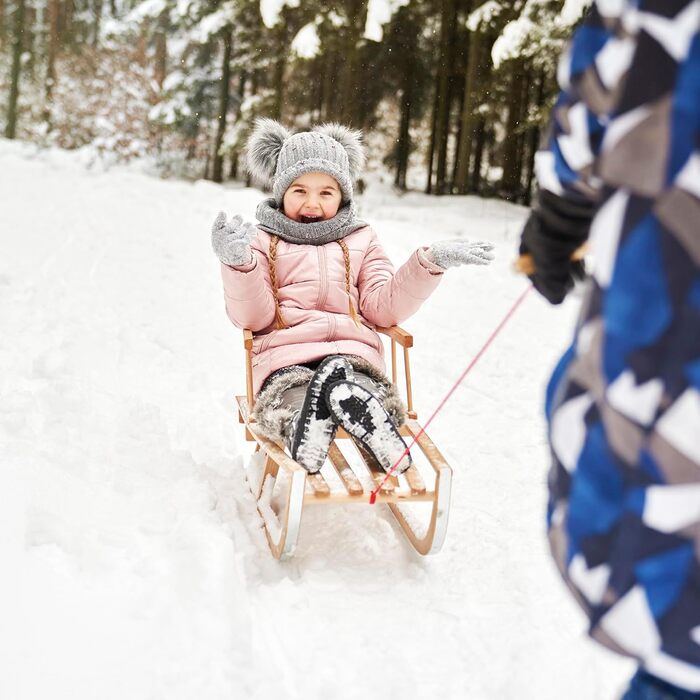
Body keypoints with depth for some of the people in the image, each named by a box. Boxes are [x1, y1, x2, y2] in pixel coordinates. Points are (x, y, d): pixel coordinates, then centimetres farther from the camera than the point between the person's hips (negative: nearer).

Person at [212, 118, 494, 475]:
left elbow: (382, 307, 10)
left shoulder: (360, 241, 23)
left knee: (338, 379, -38)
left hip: (350, 351, 1)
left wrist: (430, 262, -2)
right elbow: (253, 317, 3)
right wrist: (239, 263, -15)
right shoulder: (264, 242, 17)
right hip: (286, 356, -1)